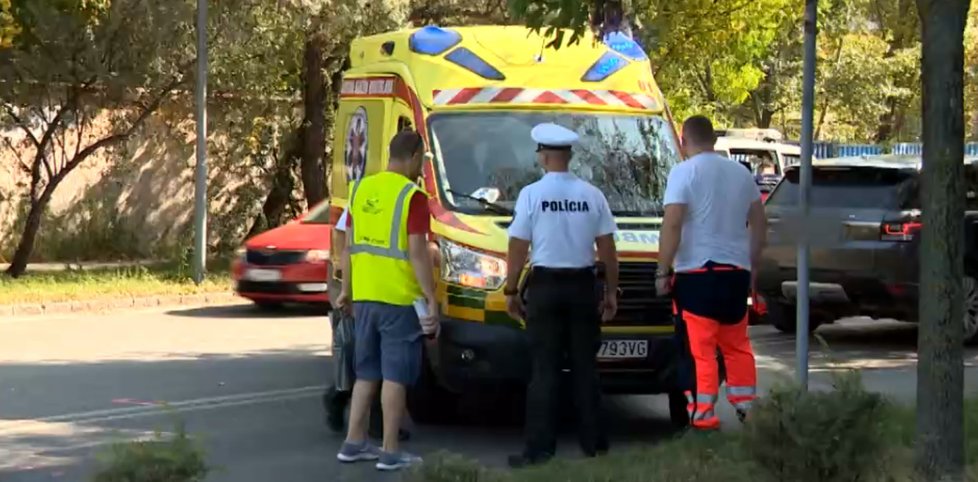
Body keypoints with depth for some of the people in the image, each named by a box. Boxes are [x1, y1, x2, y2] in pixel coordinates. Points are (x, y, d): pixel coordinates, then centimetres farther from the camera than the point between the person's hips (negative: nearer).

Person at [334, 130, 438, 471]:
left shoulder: (361, 189, 9)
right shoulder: (412, 196, -12)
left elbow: (349, 245, 13)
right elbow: (417, 252, -17)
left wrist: (346, 289, 21)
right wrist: (431, 299, -14)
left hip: (365, 296, 7)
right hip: (399, 298, -7)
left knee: (367, 372, 17)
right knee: (395, 375, -1)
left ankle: (354, 443, 19)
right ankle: (390, 452, 1)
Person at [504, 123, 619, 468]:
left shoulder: (531, 194, -7)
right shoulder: (592, 195, 1)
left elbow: (518, 248, -6)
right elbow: (607, 248, 4)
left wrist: (511, 290, 3)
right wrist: (611, 292, 12)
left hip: (545, 287, -2)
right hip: (583, 286, 2)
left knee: (544, 369, -1)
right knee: (585, 366, 9)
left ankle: (540, 447, -4)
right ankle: (593, 443, 11)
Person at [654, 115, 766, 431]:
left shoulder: (684, 173, -9)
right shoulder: (740, 173, 11)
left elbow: (672, 224, -16)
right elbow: (759, 222, 15)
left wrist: (662, 271, -11)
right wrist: (752, 265, 23)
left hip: (697, 271, -6)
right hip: (736, 271, 6)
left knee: (699, 348, -5)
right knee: (737, 344, 17)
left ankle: (703, 415, -9)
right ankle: (746, 407, 19)